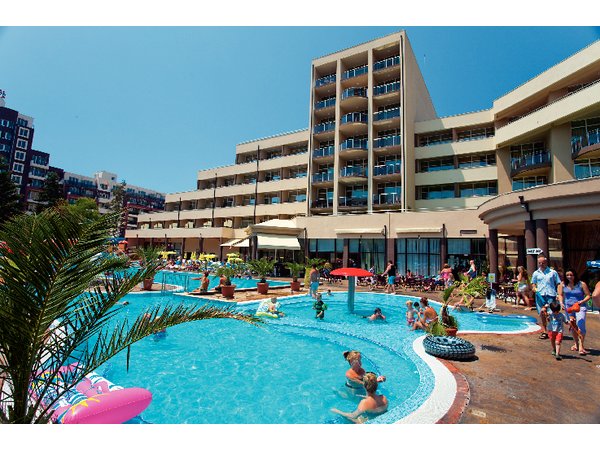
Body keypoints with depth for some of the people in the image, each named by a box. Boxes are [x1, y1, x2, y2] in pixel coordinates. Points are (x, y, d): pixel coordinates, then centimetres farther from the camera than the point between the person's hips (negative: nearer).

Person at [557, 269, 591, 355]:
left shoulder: (581, 284, -9)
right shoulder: (563, 284, -2)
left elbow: (588, 295, -3)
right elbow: (560, 295, 7)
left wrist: (582, 301, -19)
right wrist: (561, 302, -9)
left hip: (580, 307, -3)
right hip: (568, 307, 3)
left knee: (580, 325, -15)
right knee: (572, 326, 13)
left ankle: (581, 346, -6)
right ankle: (576, 344, 32)